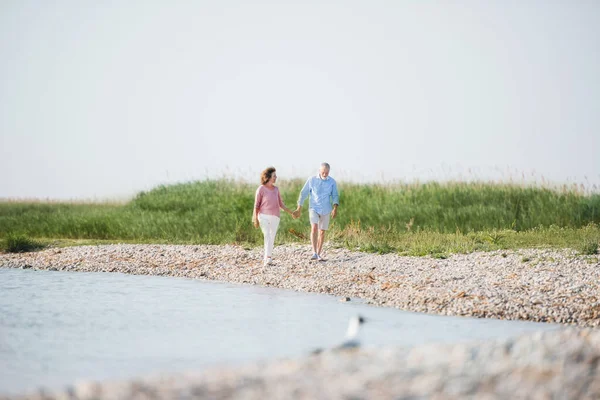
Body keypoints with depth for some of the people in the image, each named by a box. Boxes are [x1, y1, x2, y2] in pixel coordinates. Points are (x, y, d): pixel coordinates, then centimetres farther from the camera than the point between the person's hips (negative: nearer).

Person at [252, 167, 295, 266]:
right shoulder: (261, 189, -7)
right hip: (264, 217, -5)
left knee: (271, 239, 7)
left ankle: (266, 259, 19)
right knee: (267, 236, -21)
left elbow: (280, 204, 15)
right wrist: (255, 220, -10)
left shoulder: (276, 189, 9)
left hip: (274, 218, 5)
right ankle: (268, 258, -32)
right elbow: (256, 205, -5)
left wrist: (291, 212, 8)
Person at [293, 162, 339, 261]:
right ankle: (314, 253, -27)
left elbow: (335, 196, -2)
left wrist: (335, 208, -19)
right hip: (314, 208, -2)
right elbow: (303, 193, 1)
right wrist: (299, 209, 1)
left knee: (322, 232, 7)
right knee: (314, 228, -21)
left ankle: (318, 255, 17)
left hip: (326, 210, 2)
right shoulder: (312, 180, -5)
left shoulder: (332, 182, -1)